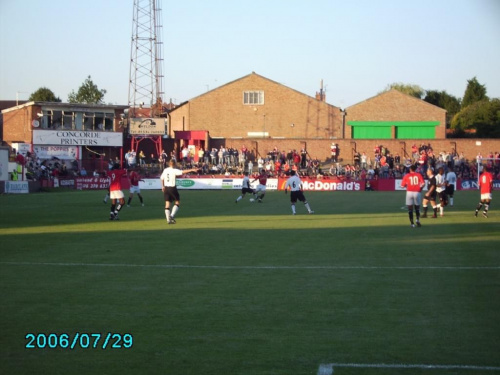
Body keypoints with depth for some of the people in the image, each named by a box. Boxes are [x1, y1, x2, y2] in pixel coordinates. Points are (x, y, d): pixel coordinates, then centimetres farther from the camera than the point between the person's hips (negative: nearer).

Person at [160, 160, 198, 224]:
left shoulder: (165, 170, 8)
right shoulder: (174, 170, -10)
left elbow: (161, 178, 19)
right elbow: (182, 172, -22)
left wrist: (163, 186, 33)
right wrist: (192, 170, -24)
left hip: (166, 188, 5)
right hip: (172, 188, -5)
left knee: (167, 204, 5)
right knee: (177, 202, 9)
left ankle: (168, 219, 1)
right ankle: (172, 216, -4)